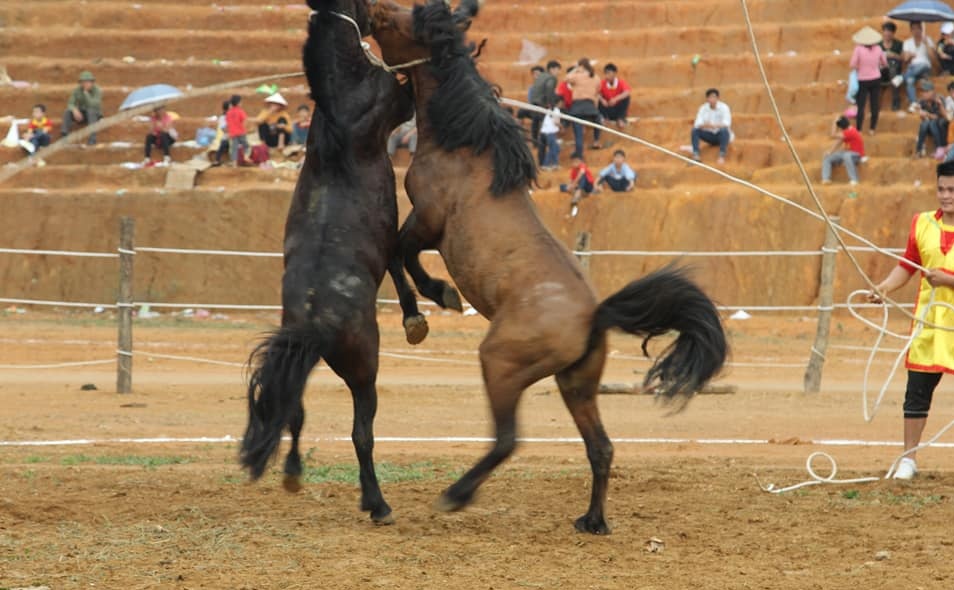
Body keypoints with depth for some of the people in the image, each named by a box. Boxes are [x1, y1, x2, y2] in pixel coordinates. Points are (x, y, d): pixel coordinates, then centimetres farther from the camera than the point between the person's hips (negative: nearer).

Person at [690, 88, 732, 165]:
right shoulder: (703, 108, -3)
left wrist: (713, 126, -44)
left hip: (722, 135, -3)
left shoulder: (724, 107, -13)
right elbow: (697, 124, -12)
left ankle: (722, 156, -37)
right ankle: (696, 155, -28)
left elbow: (726, 124, -26)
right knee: (695, 130, -20)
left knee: (724, 130, -37)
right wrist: (704, 125, -37)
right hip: (709, 136, 3)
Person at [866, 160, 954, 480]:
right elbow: (907, 266, 13)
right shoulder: (922, 223, 6)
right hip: (927, 322, 4)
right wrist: (884, 287, -2)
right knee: (917, 390, 3)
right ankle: (909, 458, 11)